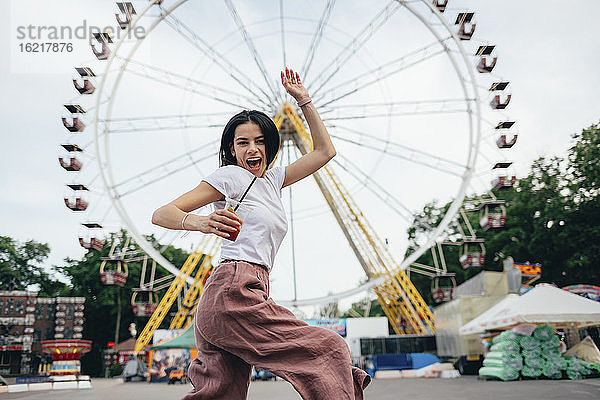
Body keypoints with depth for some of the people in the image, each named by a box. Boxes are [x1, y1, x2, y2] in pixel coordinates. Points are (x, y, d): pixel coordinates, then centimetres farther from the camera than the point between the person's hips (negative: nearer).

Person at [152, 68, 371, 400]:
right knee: (330, 349, -8)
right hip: (233, 294, -8)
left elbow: (325, 151, 28)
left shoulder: (271, 179, 23)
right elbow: (161, 214, -5)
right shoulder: (231, 175, 1)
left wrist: (303, 99, 26)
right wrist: (203, 222, -25)